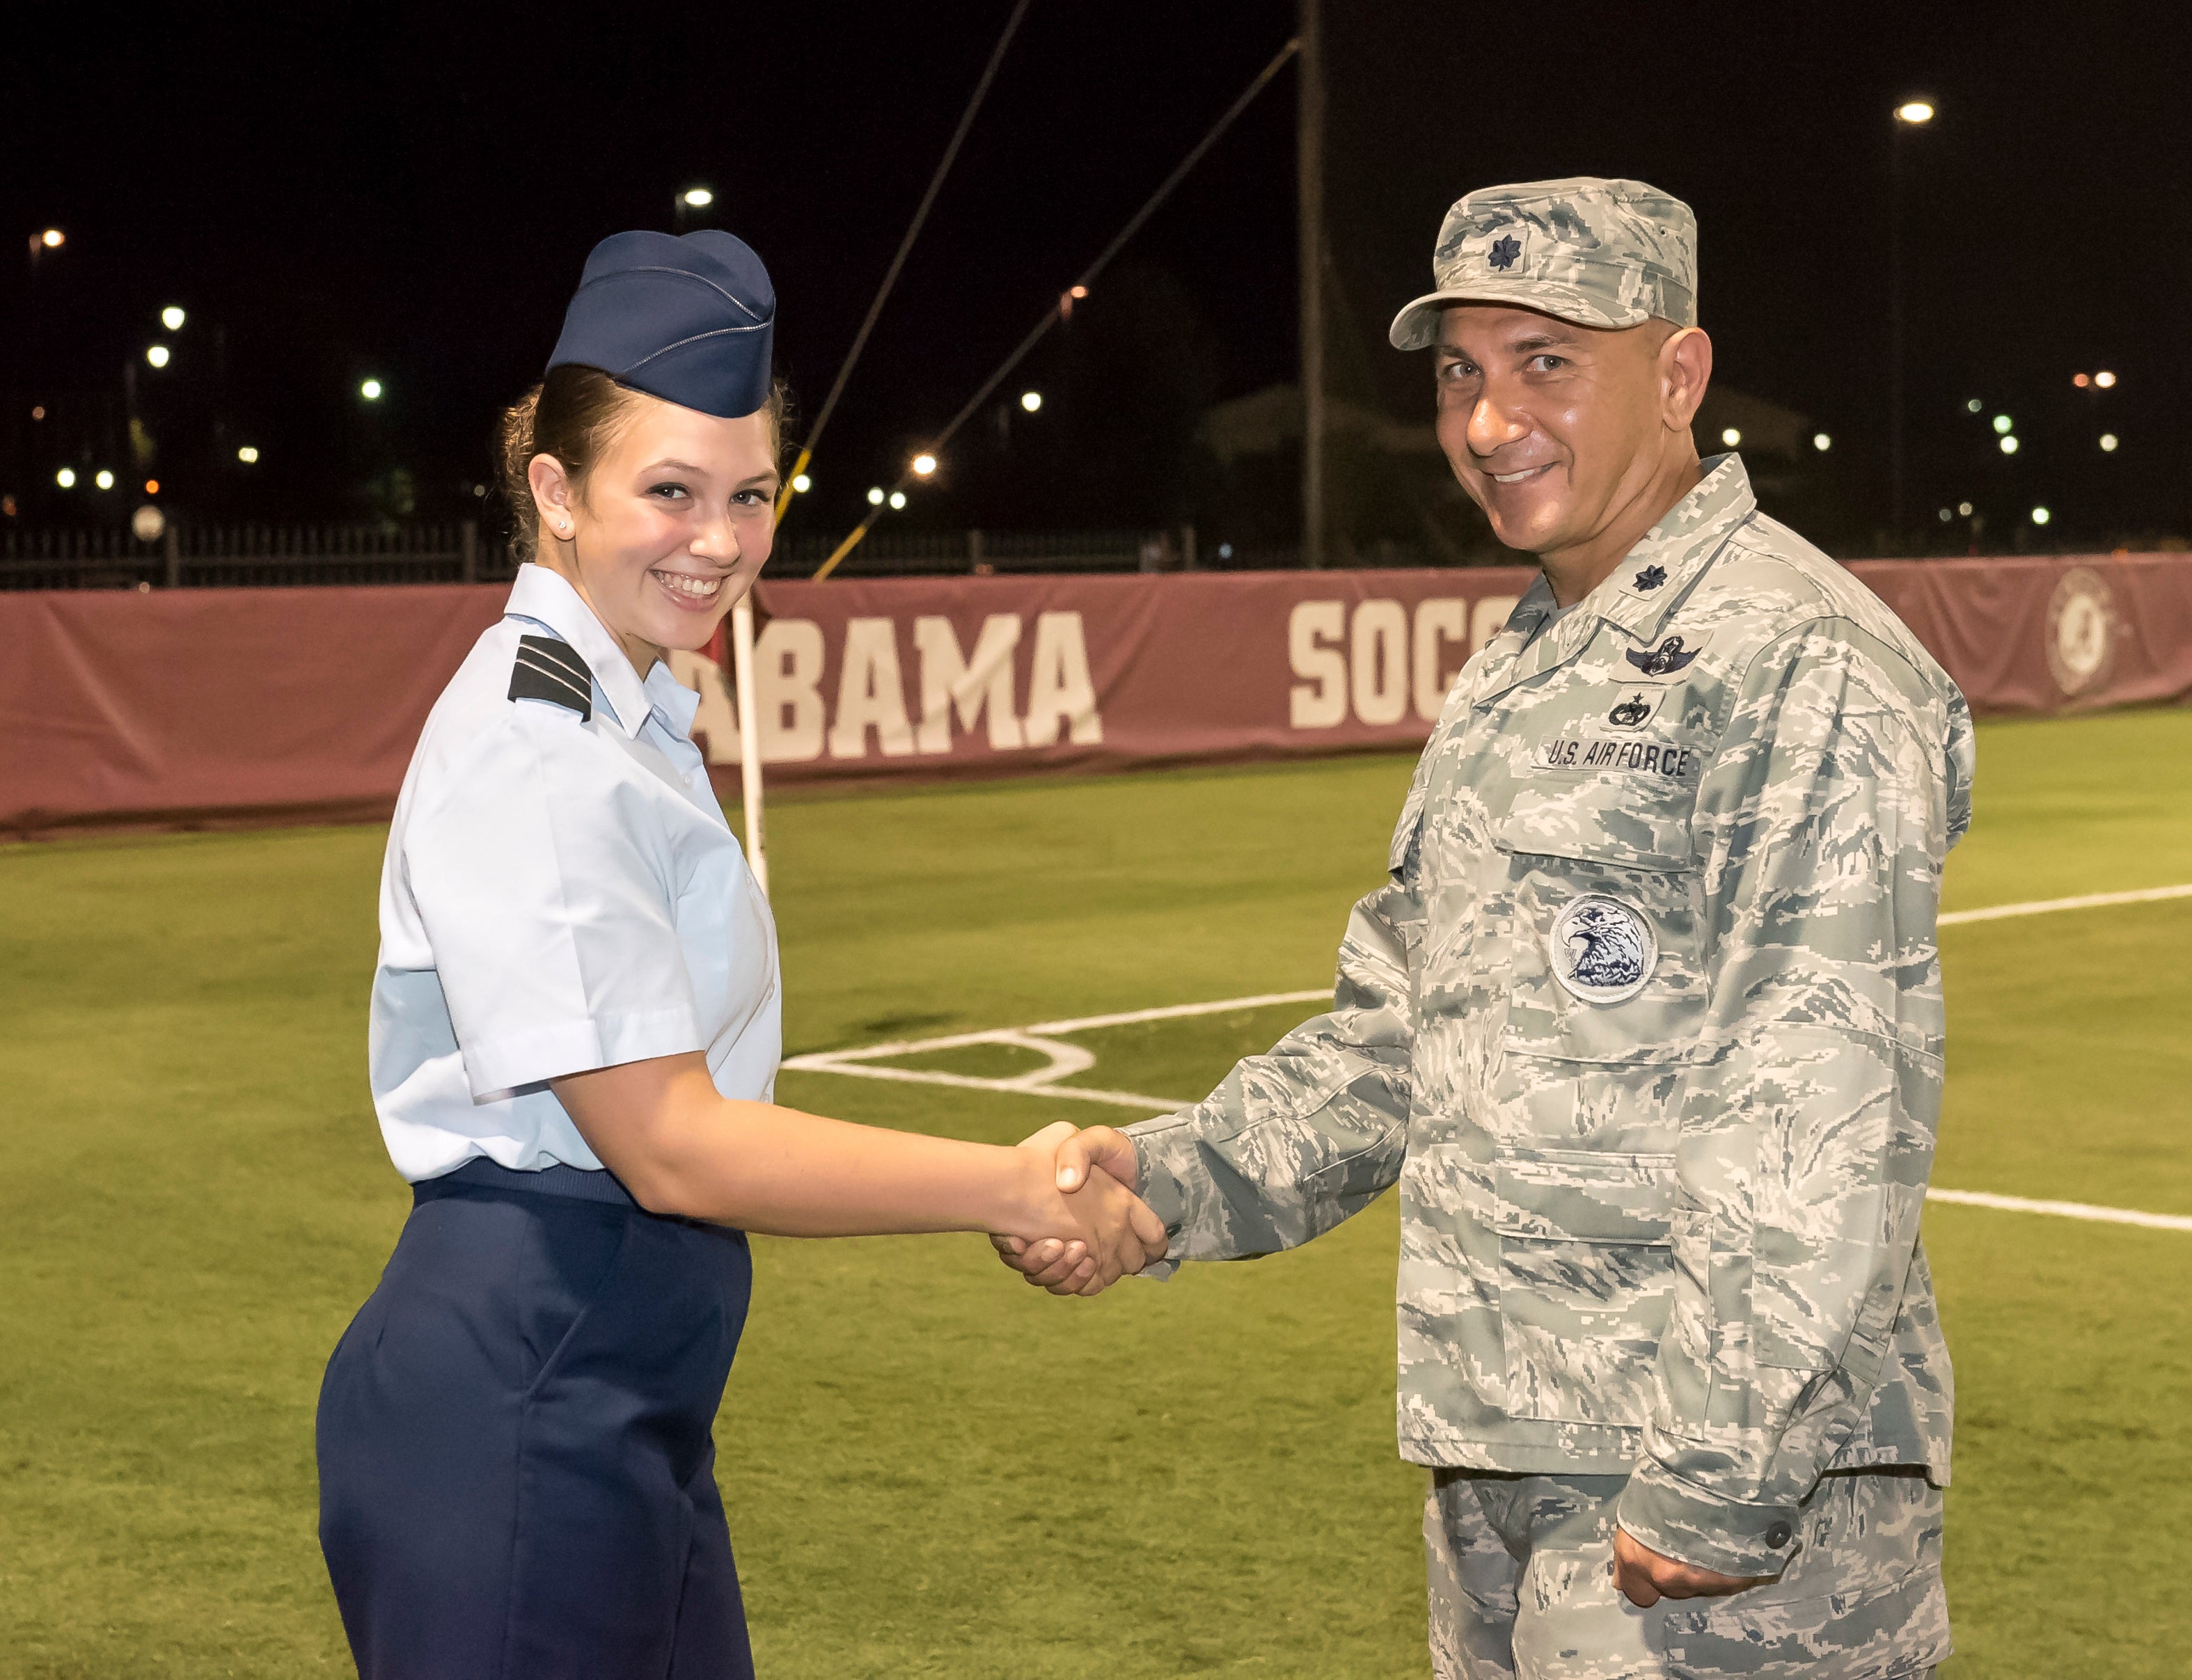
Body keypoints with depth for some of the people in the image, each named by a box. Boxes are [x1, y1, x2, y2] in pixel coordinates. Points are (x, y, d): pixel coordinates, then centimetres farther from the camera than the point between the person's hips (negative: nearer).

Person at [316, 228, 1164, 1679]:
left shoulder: (632, 717, 13)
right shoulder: (536, 756, -18)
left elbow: (690, 1106, 10)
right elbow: (670, 1147, -21)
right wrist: (1019, 1193, -17)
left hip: (629, 1410, 10)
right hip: (516, 1428, -10)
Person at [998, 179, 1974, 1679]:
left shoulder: (1799, 658, -12)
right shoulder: (1508, 684, 18)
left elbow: (1830, 1116, -19)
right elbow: (1397, 1036, 21)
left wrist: (1721, 1466, -23)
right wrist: (1176, 1178, 6)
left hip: (1736, 1471, -9)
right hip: (1500, 1459, 9)